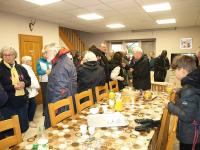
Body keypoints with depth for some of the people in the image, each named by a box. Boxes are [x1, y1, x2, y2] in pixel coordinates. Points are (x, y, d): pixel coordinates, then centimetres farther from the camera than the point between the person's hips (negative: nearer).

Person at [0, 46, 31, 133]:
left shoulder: (20, 68, 8)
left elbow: (29, 80, 13)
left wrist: (24, 83, -9)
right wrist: (13, 87, -22)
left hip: (22, 102, 5)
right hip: (8, 104, -4)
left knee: (24, 127, 16)